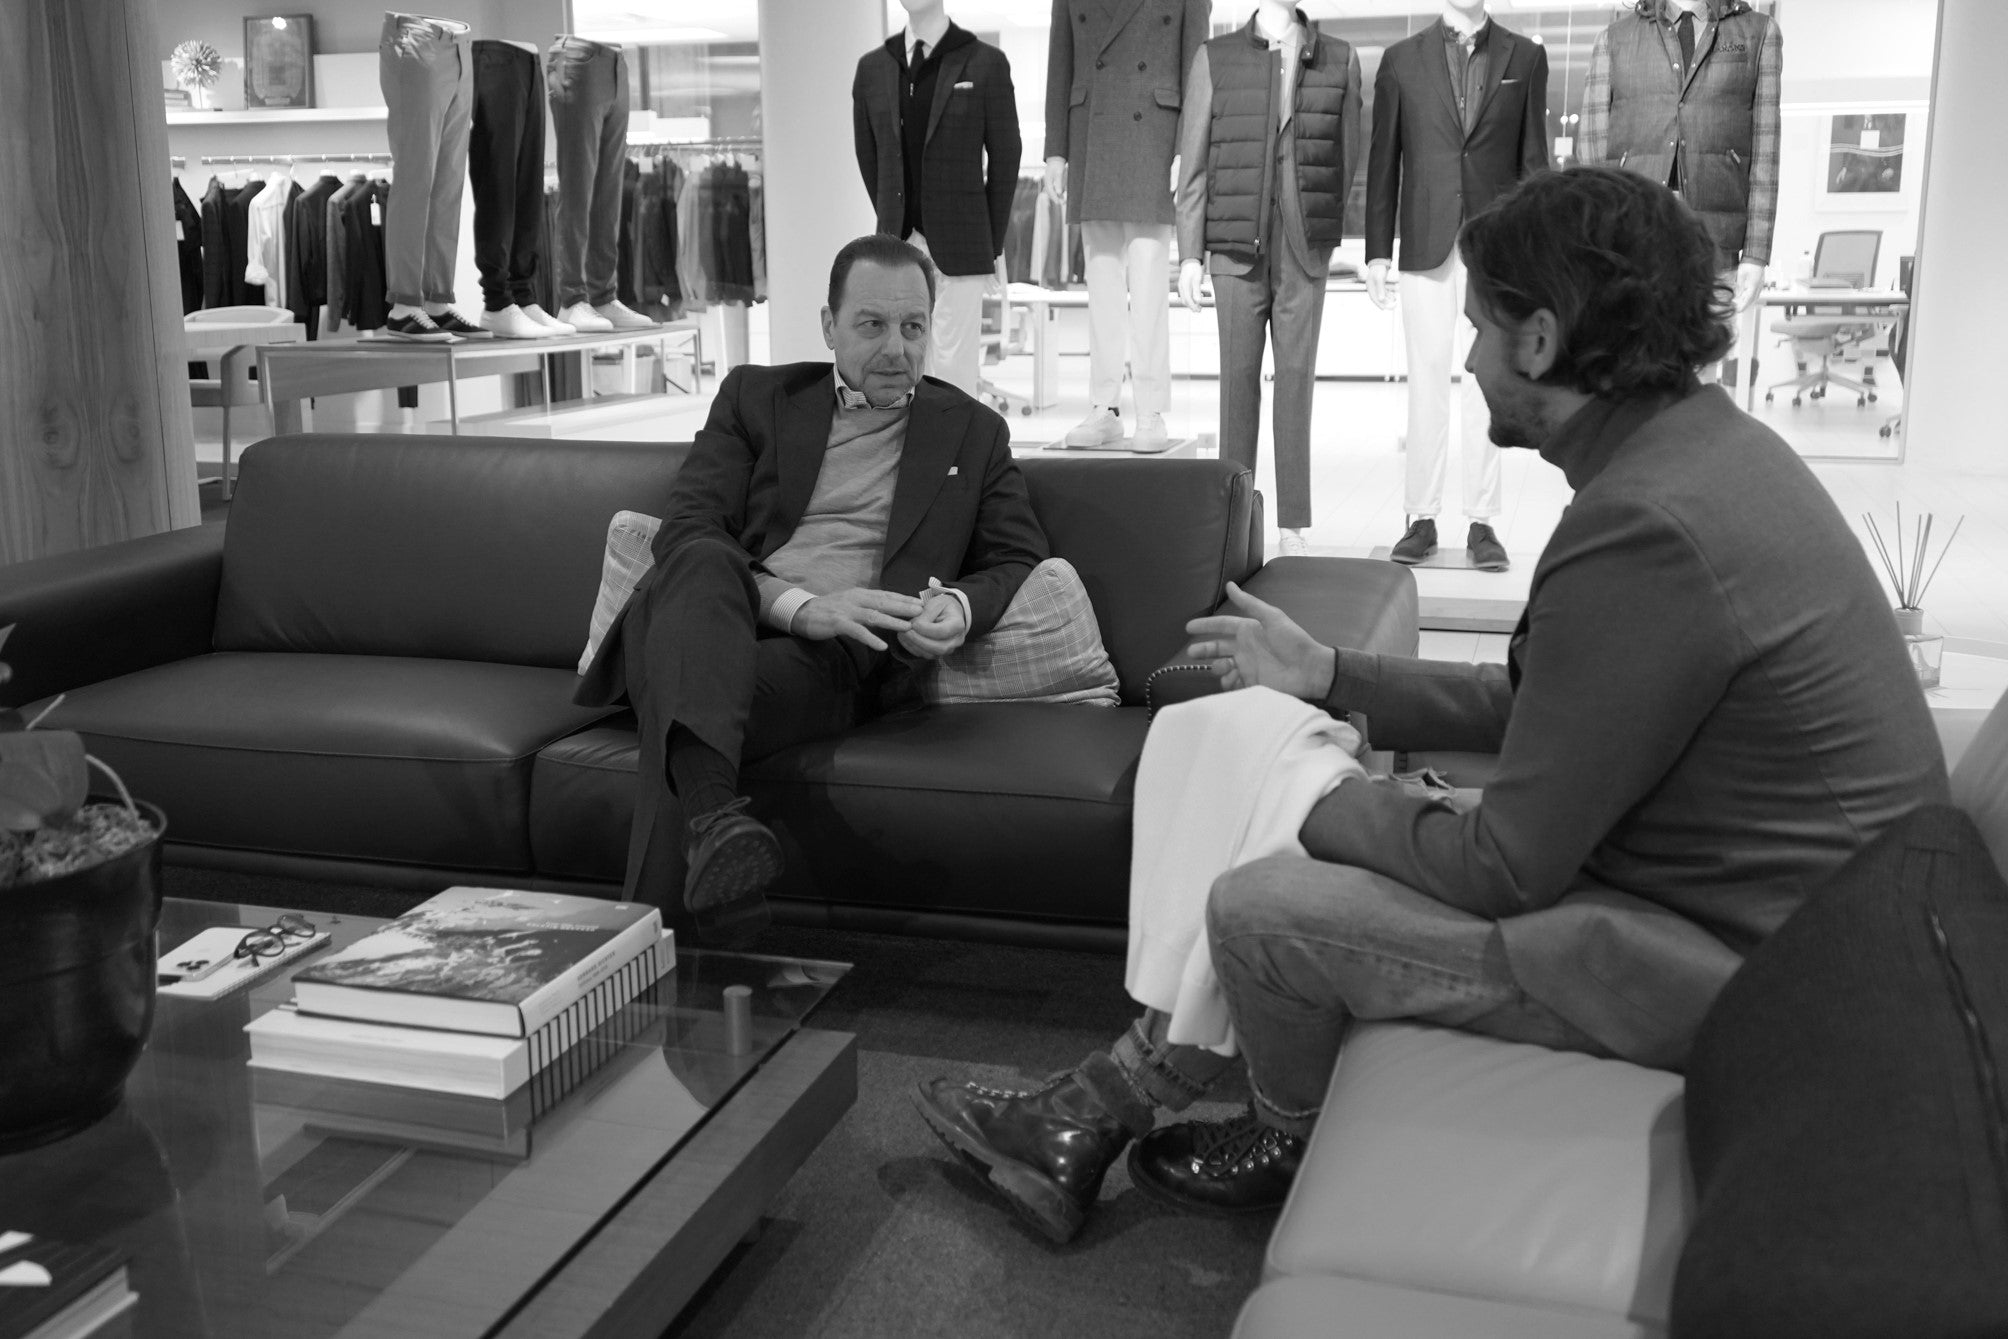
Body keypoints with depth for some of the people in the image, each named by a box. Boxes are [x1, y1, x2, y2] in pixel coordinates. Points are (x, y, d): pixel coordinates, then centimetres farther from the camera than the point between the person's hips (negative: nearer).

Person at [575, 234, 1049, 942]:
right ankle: (713, 813, -60)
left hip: (840, 655, 0)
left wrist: (962, 607, -7)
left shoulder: (974, 432, 23)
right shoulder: (755, 397, 19)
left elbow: (1019, 559, 20)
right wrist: (801, 606, -13)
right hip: (709, 627, 1)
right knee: (701, 570, -38)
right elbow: (684, 529, 5)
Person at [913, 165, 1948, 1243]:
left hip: (1732, 965, -10)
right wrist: (1325, 674, 15)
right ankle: (1085, 1119, 20)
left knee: (1259, 908, -9)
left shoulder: (1647, 530, -28)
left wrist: (1307, 800, -6)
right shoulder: (1704, 444, 5)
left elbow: (1503, 869, -22)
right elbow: (1525, 703, 13)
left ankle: (1287, 1147, 23)